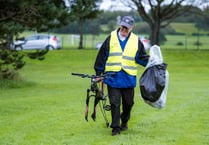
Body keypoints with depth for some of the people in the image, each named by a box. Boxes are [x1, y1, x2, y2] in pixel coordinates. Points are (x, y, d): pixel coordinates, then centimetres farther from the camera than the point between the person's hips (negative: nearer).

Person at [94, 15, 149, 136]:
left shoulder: (136, 41, 6)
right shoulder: (111, 38, 4)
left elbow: (143, 58, 11)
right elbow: (102, 57, 8)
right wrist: (98, 73, 8)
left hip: (129, 78, 1)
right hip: (112, 77, -1)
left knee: (128, 103, 10)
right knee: (115, 103, -4)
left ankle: (125, 122, 33)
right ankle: (116, 127, 1)